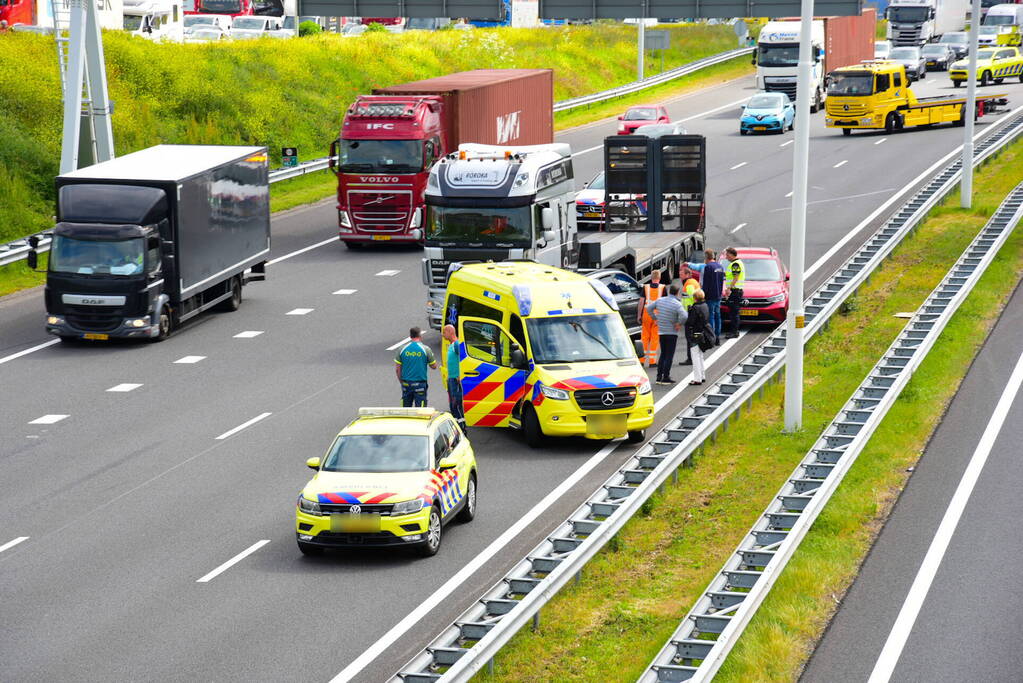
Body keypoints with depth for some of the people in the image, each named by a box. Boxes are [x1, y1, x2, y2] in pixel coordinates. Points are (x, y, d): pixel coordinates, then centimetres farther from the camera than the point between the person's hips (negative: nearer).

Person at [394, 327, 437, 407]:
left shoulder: (402, 349, 1)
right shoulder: (426, 349, -6)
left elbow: (397, 369, 3)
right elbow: (434, 366, 3)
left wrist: (401, 381, 14)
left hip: (406, 383, 3)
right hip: (420, 384, -3)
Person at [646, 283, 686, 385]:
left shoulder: (660, 300, 2)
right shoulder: (677, 304, -15)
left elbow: (648, 307, 10)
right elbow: (684, 316, -29)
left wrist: (655, 318, 13)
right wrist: (679, 324, -11)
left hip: (661, 332, 5)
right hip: (672, 332, -5)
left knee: (663, 354, 16)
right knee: (669, 355, 0)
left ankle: (659, 377, 14)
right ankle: (666, 377, -3)